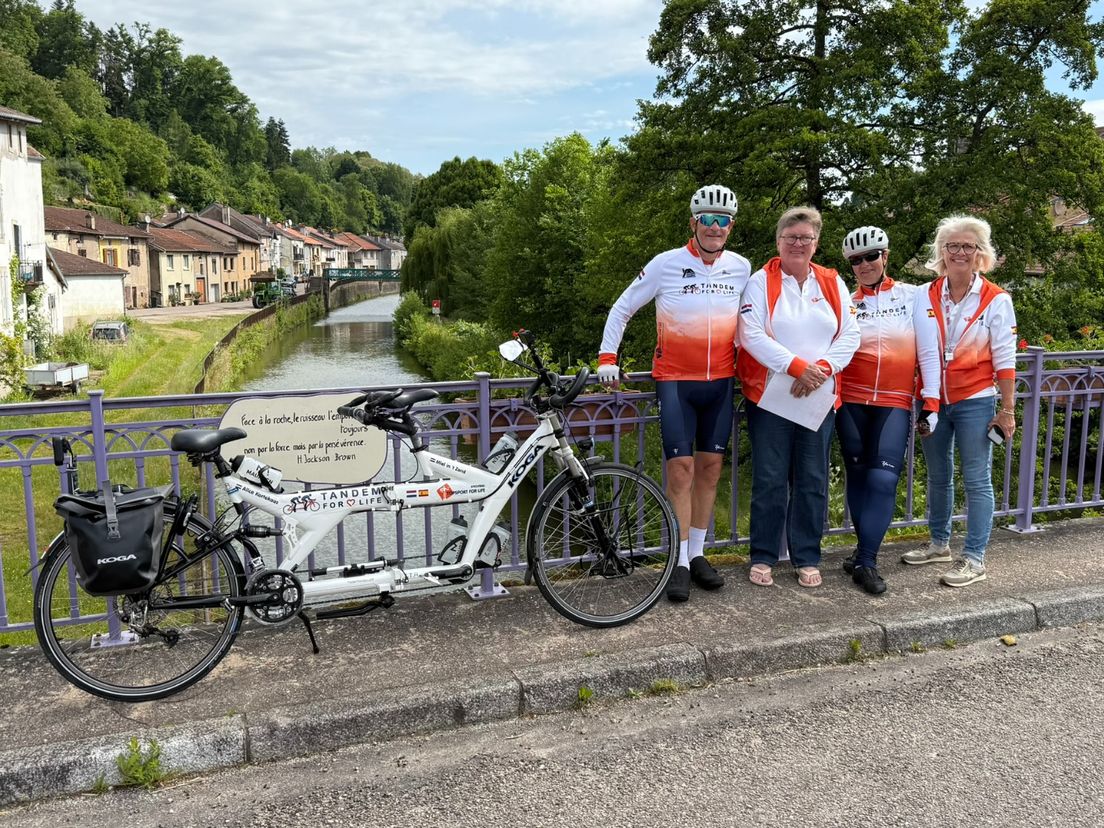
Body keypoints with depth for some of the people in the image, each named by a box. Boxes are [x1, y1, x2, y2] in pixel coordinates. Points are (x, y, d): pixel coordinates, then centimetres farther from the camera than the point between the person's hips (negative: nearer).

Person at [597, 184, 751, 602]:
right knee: (681, 468, -6)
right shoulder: (666, 264, -6)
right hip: (676, 381, -3)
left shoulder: (741, 267, 3)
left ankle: (698, 553, 21)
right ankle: (680, 563, 3)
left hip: (720, 383, 4)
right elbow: (621, 309, 2)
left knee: (710, 466, 8)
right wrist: (607, 359, -4)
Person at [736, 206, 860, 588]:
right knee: (770, 480, 1)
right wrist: (797, 366, -19)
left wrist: (823, 367, -12)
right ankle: (763, 557, 12)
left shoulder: (833, 283, 11)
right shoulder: (761, 282, 0)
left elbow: (850, 334, 5)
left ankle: (807, 558, 18)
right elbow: (752, 335, -12)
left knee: (812, 481, 7)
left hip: (819, 397, 3)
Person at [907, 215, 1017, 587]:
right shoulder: (925, 296, 2)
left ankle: (974, 558, 6)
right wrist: (928, 401, -3)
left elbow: (1004, 360, -6)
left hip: (975, 402, -4)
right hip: (933, 400, 4)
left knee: (976, 480, -1)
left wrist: (1007, 409, -8)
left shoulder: (996, 300, -6)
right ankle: (939, 544, 30)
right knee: (938, 477, 15)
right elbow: (925, 351, 1)